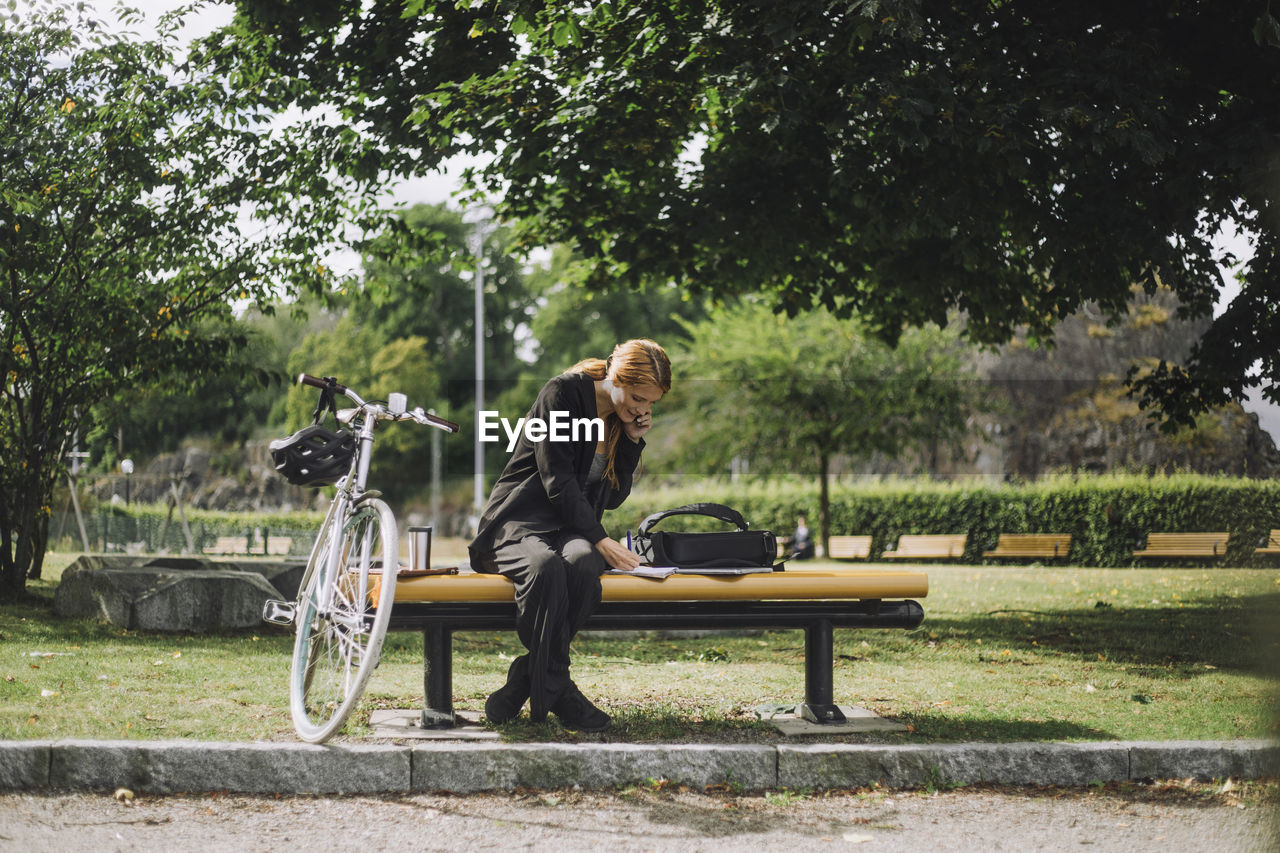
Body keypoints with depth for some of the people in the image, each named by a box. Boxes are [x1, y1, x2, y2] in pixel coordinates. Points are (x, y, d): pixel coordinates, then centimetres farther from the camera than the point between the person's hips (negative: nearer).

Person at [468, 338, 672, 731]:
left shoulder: (626, 420, 12)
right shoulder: (563, 393, -8)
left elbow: (613, 497, 13)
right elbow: (558, 481, -15)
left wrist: (633, 441, 1)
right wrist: (600, 540, -22)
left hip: (574, 530, 5)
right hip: (519, 522, -5)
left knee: (582, 561, -35)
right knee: (546, 565, -41)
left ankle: (525, 678, -24)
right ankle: (555, 689, -30)